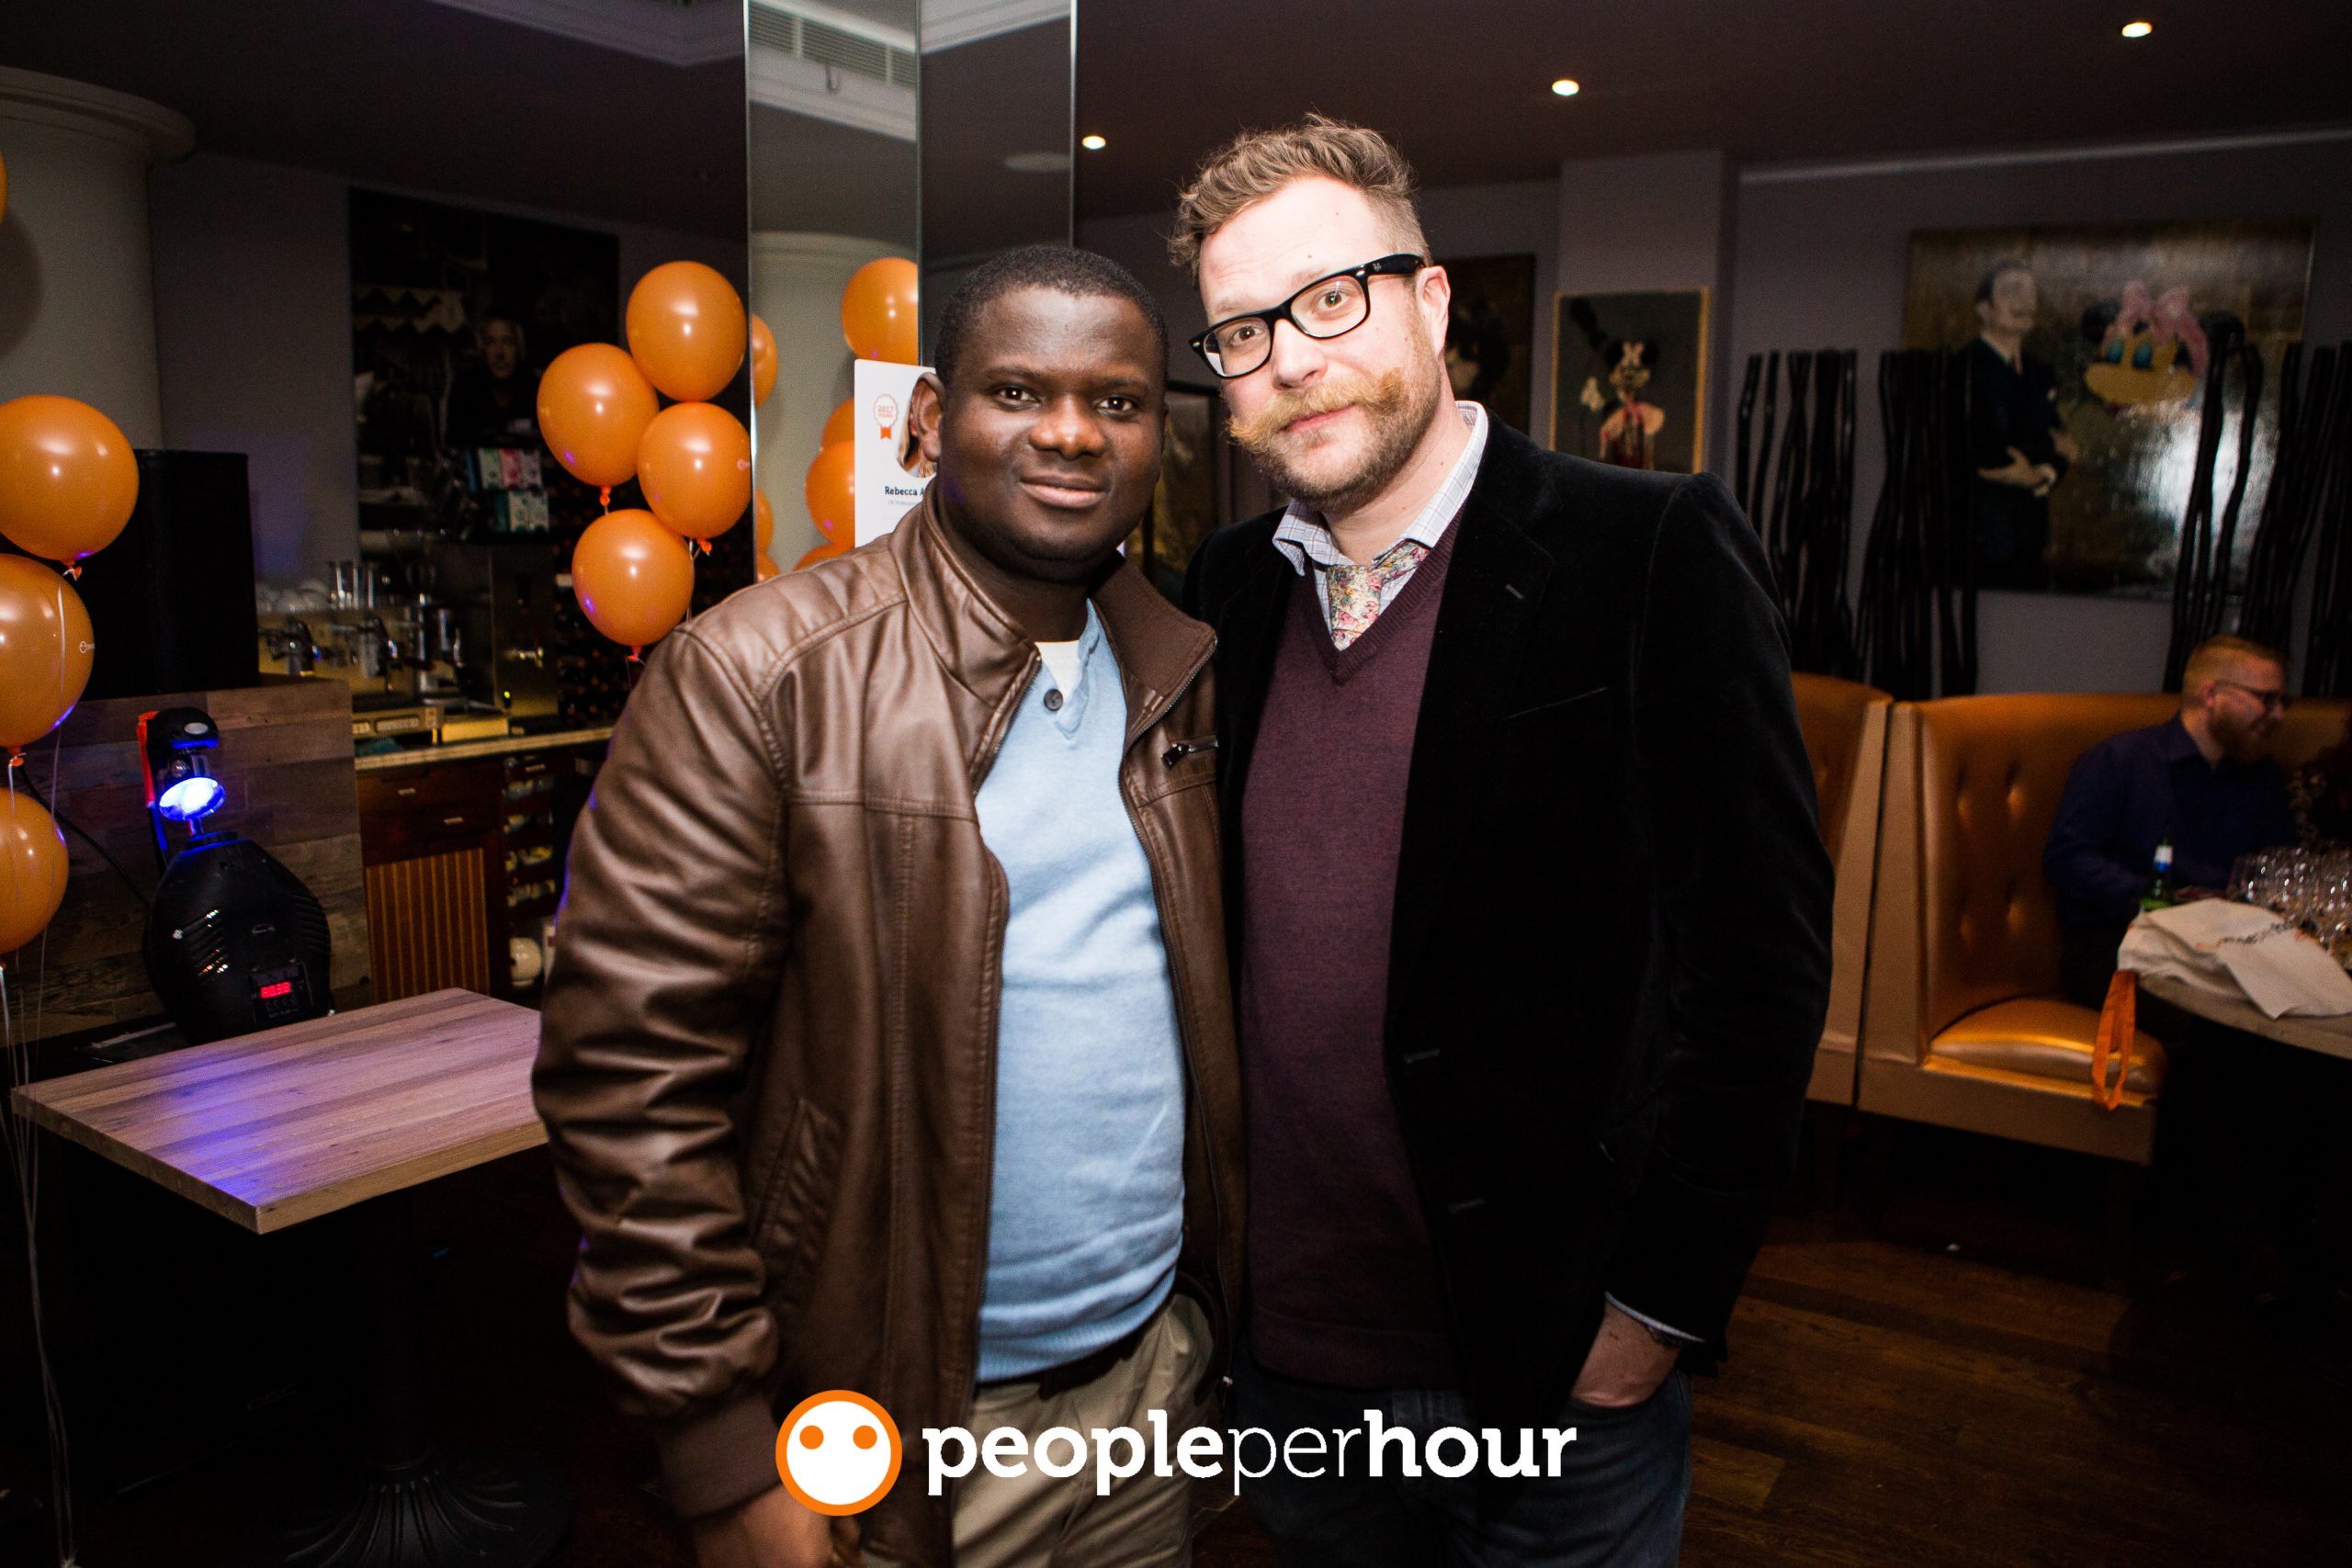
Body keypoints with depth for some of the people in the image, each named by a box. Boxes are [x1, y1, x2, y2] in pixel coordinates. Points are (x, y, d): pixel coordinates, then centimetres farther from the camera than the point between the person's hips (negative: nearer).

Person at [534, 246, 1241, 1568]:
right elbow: (633, 1076, -16)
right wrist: (722, 1445, -15)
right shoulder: (755, 679, -15)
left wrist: (1219, 1309, 9)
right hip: (897, 1434, -5)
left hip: (1157, 1371, 5)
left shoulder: (1186, 681, 3)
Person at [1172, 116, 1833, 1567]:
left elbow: (1765, 947, -13)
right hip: (1284, 1345, 5)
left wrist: (1662, 1306, -12)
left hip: (1555, 1366, -4)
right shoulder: (1231, 583, 2)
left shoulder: (1652, 553, -13)